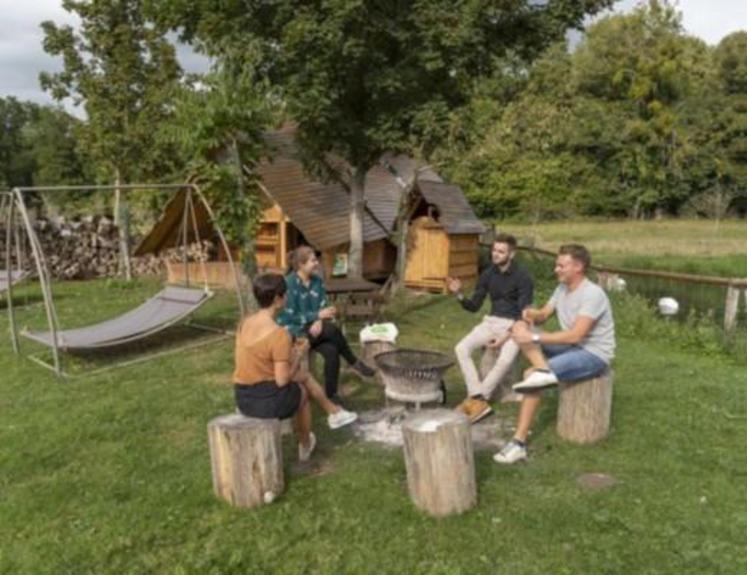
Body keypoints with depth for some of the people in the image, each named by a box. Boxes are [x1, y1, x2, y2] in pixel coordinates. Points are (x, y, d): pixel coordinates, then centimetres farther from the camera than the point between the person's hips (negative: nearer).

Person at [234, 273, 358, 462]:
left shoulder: (245, 323, 1)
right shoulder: (279, 334, -22)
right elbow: (282, 380, -18)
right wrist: (299, 355, -2)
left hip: (243, 398, 6)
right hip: (268, 400, -6)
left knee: (303, 375, 27)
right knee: (302, 391, 29)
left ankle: (334, 412, 43)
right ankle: (305, 446, 48)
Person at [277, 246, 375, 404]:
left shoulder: (318, 281, 4)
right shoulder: (289, 284, -16)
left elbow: (322, 308, 1)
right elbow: (290, 317, -19)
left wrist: (318, 322, -22)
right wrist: (318, 315, -22)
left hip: (313, 328, 6)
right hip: (293, 332, -6)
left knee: (332, 351, -25)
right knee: (331, 329, -30)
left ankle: (331, 395, -15)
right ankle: (354, 364, -14)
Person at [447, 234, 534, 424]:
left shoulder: (522, 277, -10)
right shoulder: (488, 275, 5)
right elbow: (474, 306, 8)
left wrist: (506, 335, -24)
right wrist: (459, 294, -12)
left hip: (514, 325, -5)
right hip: (491, 321, 5)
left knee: (505, 360, -33)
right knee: (461, 348, -20)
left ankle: (475, 399, -15)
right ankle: (480, 402, -24)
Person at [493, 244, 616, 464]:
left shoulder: (592, 294, -22)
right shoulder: (562, 288, 6)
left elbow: (574, 336, -31)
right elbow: (544, 315, 11)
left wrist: (534, 337, -32)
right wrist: (533, 314, -16)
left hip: (594, 354, -9)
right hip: (571, 346, 9)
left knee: (532, 374, -26)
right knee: (520, 327, -12)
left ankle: (519, 443, -22)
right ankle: (543, 371, -33)